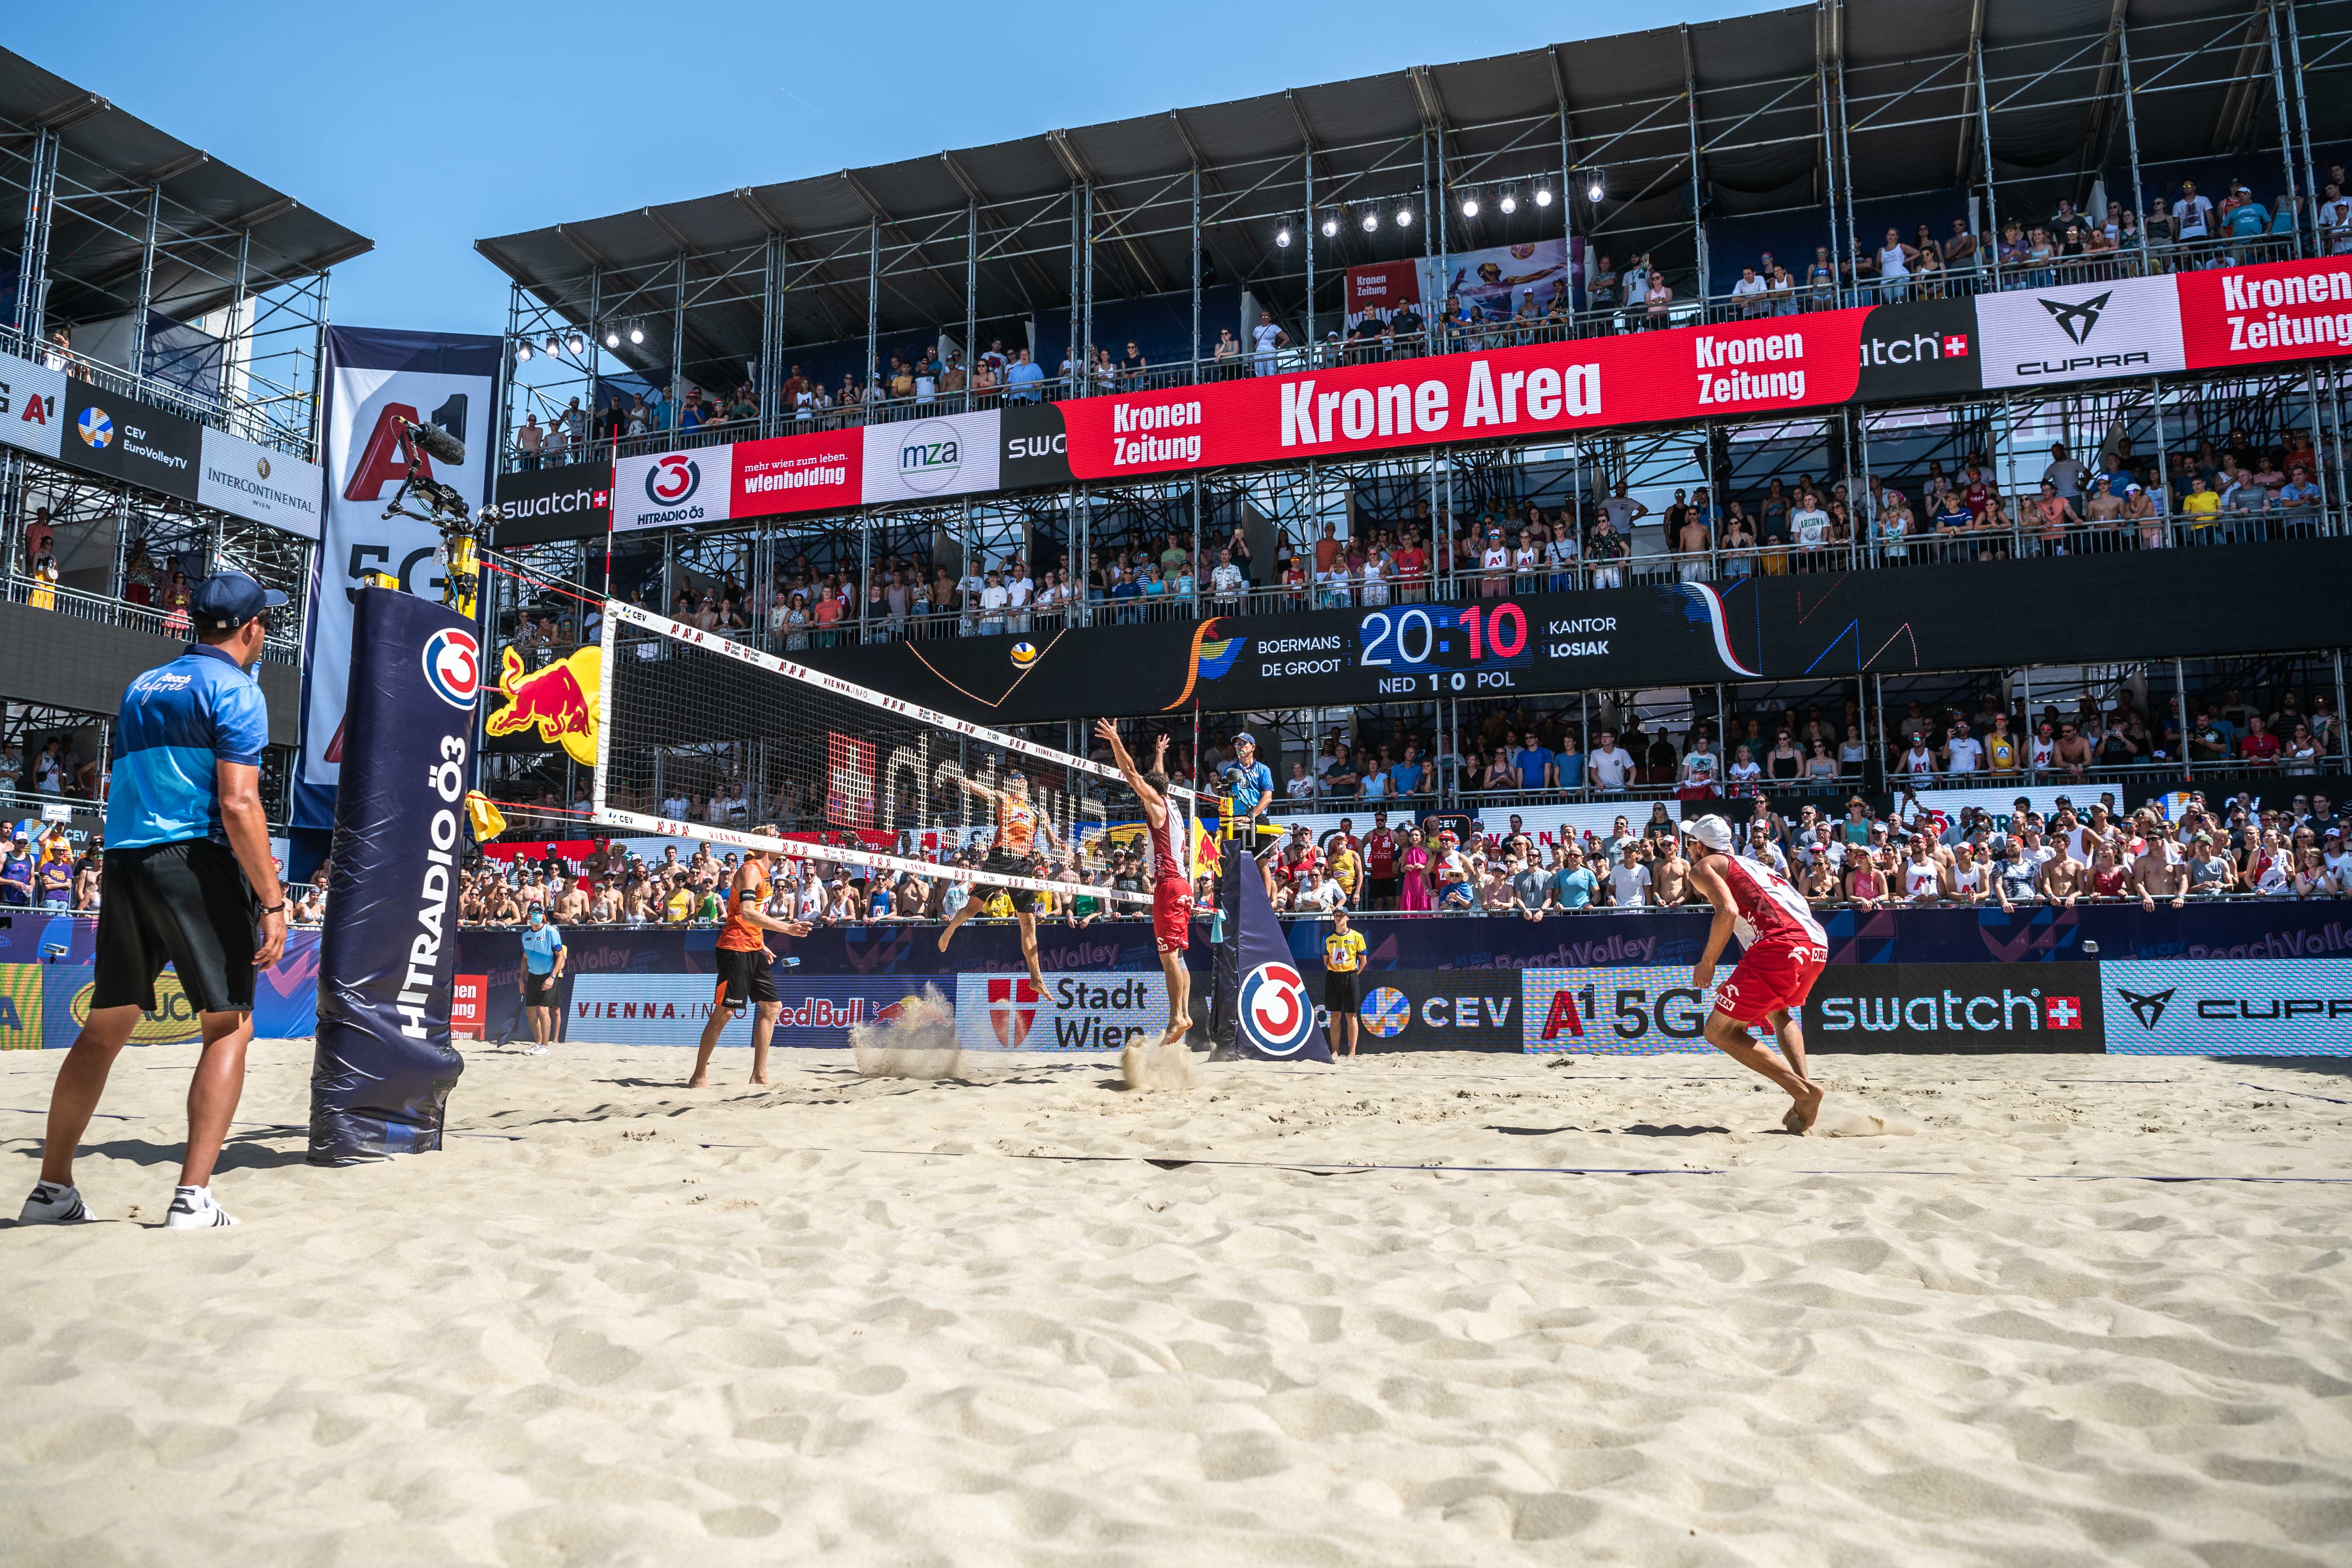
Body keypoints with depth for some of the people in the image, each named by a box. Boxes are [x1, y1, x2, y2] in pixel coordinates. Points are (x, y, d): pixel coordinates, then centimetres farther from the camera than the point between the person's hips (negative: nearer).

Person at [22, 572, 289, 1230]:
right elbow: (238, 804, -14)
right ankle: (192, 1197, -8)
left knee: (104, 1029, 15)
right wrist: (272, 900, -15)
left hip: (123, 859, 7)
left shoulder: (141, 687, 21)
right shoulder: (235, 689, -4)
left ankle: (52, 1190, 20)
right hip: (197, 861, -7)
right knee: (229, 1027, -2)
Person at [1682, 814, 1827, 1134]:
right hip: (1818, 944, 8)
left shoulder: (1703, 867, 10)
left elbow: (1728, 912, -10)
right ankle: (1804, 1086, 14)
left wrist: (1706, 963, 1)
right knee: (1780, 1012, 36)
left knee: (1720, 1032, 2)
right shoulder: (1750, 865, 33)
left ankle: (1802, 1090, -9)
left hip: (1779, 947, -8)